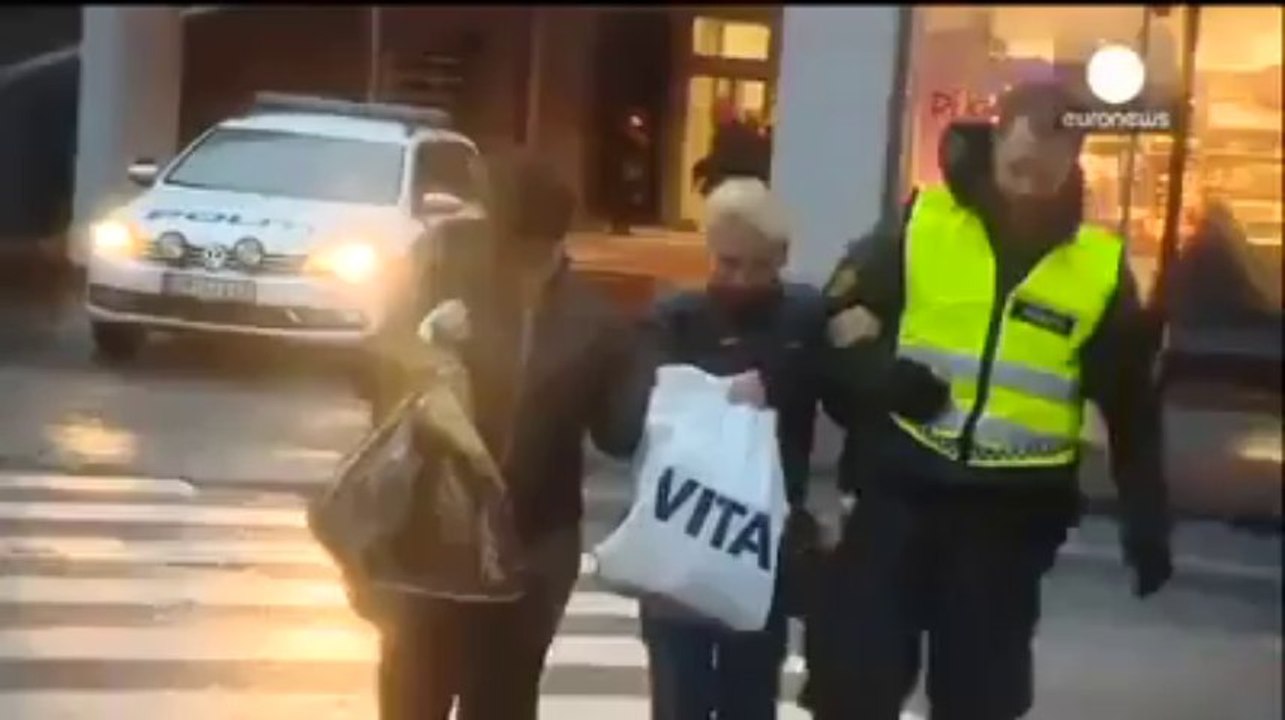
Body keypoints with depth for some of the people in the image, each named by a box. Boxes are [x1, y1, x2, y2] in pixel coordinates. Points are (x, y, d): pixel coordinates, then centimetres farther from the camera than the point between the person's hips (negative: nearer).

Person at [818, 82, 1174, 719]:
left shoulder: (1101, 267, -1)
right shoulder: (920, 224, -4)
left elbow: (1130, 407, 6)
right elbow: (841, 309, 6)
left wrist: (1147, 520, 2)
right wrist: (876, 371, -13)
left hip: (1012, 513, 1)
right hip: (901, 488, 0)